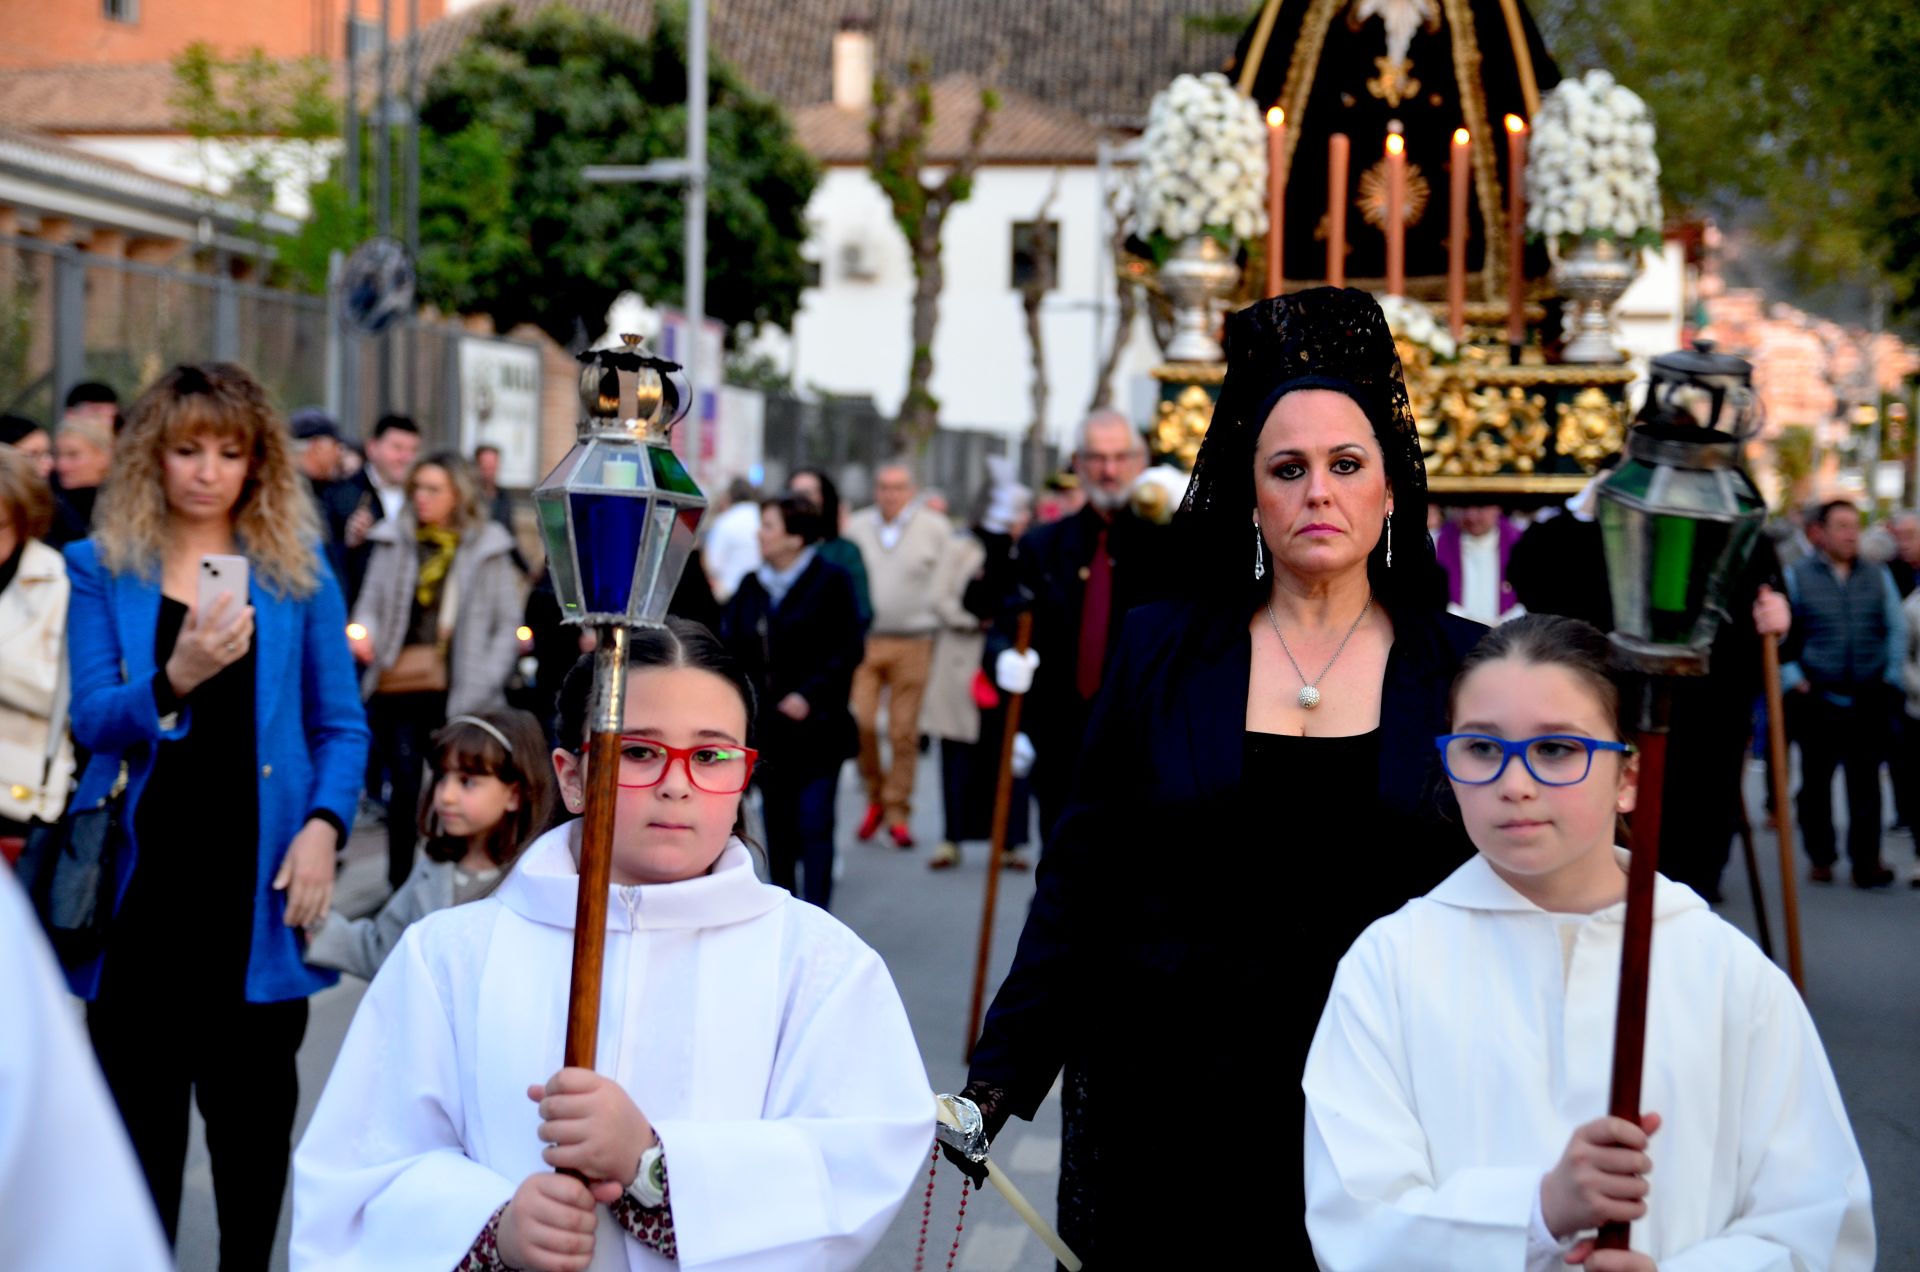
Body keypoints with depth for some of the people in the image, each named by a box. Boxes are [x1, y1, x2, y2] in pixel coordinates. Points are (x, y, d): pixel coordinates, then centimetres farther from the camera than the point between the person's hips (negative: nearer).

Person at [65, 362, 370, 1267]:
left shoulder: (297, 572, 7)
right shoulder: (102, 569, 4)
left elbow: (341, 725, 7)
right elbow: (93, 720, -6)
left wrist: (324, 824, -9)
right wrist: (174, 679, -24)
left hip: (255, 876, 0)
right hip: (142, 871, 0)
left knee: (255, 1103, 4)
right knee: (138, 1099, 4)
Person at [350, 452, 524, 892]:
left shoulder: (487, 547, 5)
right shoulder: (393, 541, 10)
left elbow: (508, 626, 5)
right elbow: (370, 604, 11)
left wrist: (482, 686, -4)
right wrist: (364, 634, -12)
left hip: (456, 693, -1)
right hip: (397, 687, 1)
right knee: (405, 790, -1)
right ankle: (400, 888, 8)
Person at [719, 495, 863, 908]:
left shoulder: (830, 581, -6)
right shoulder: (751, 587, 11)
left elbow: (848, 651, -9)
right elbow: (732, 649, 9)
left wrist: (809, 695, -17)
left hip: (814, 729, -5)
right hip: (766, 729, 6)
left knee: (814, 826, -8)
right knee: (778, 828, 12)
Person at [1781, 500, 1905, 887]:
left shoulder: (1878, 576, 9)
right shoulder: (1796, 577, 1)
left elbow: (1897, 629, 13)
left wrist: (1892, 676, 4)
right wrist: (1792, 678, -6)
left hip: (1869, 701, 1)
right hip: (1817, 699, -1)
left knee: (1866, 781, -1)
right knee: (1816, 780, 6)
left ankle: (1866, 861, 1)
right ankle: (1821, 858, 17)